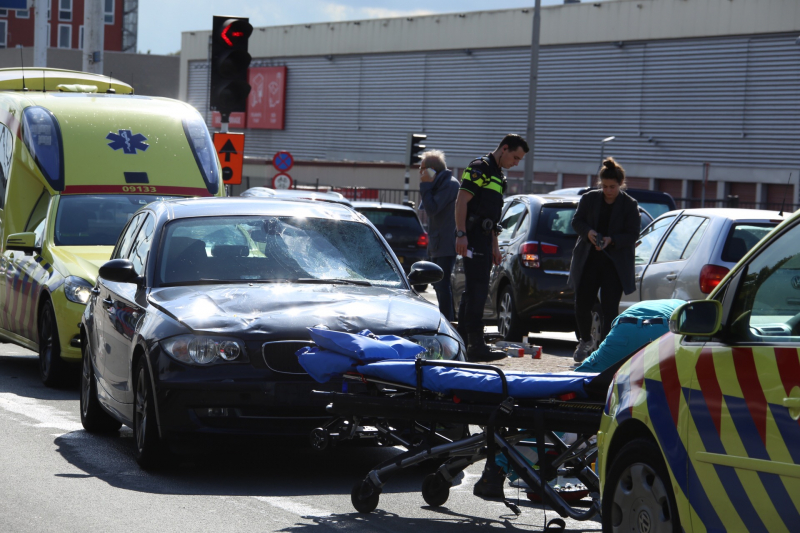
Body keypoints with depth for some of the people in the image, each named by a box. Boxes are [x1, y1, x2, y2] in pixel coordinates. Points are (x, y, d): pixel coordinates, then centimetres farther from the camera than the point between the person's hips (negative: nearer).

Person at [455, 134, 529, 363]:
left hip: (484, 238, 10)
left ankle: (463, 343, 16)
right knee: (477, 291, -13)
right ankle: (476, 346, -15)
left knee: (473, 292, 12)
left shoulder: (498, 176, 22)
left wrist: (495, 247, 26)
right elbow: (461, 201, -16)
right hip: (472, 238, -10)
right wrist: (461, 234, -23)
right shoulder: (480, 168, -8)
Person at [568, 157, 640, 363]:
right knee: (582, 303, 1)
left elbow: (632, 235, -4)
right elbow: (576, 221, 9)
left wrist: (611, 240, -20)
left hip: (615, 263, -2)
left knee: (609, 307, -6)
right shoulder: (589, 199, 7)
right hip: (588, 259, 3)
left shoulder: (630, 205, -1)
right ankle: (585, 341, 25)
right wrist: (588, 232, -13)